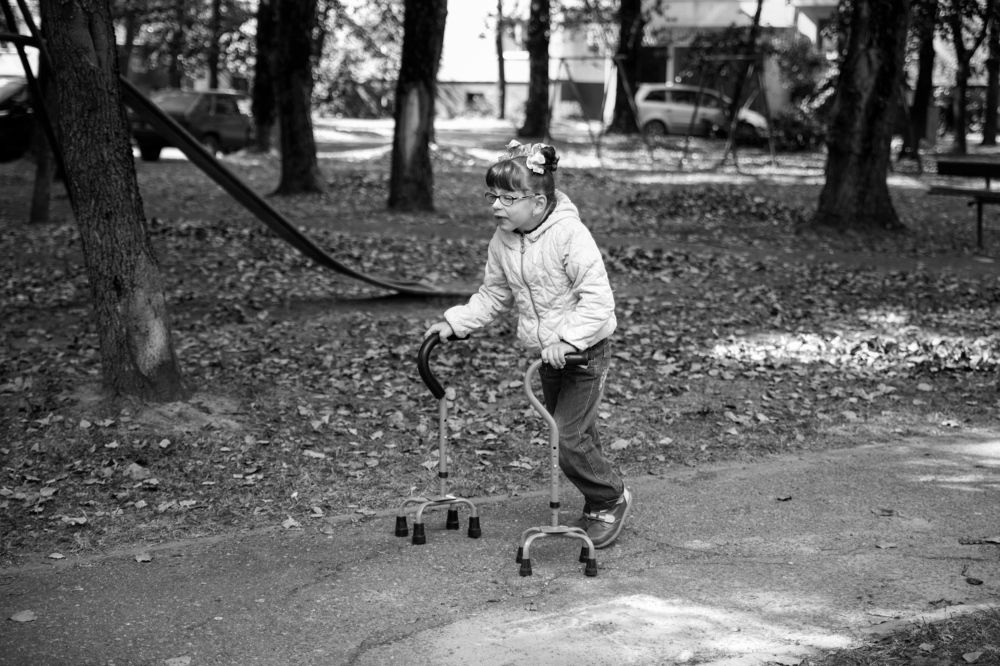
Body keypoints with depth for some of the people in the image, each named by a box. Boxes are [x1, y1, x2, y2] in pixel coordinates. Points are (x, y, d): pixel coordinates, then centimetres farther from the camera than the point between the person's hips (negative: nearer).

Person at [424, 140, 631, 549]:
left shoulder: (570, 235, -23)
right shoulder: (503, 242, -1)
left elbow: (597, 298, -26)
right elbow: (493, 295, 12)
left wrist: (568, 339, -35)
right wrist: (457, 322, 2)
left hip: (586, 349, -7)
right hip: (547, 354, 7)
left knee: (568, 439, -10)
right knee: (576, 435, 13)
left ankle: (612, 499, 12)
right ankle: (598, 506, 29)